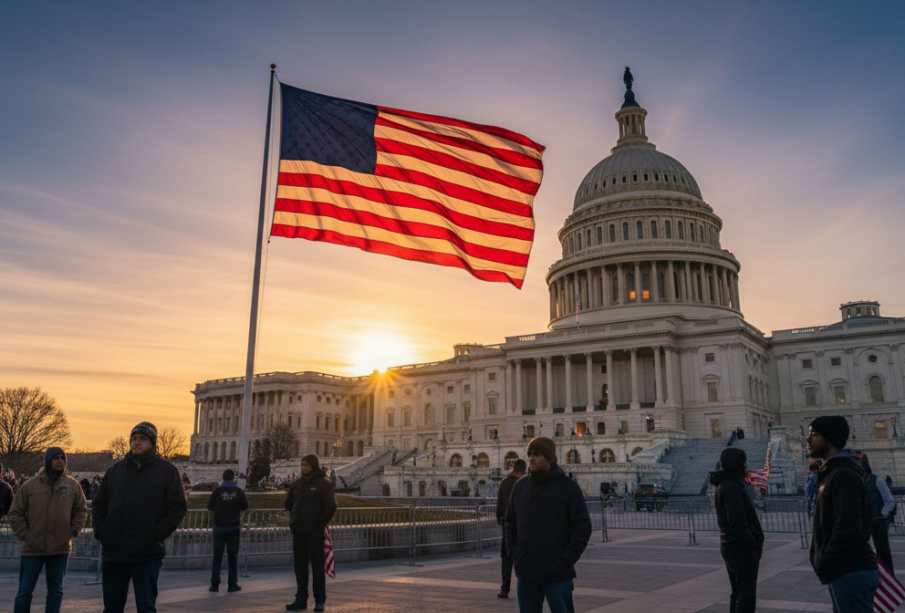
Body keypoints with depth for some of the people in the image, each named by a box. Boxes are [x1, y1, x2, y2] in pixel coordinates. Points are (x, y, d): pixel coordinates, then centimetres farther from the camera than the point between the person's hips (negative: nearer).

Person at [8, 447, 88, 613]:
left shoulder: (72, 485, 2)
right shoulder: (30, 485, -3)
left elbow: (81, 510, 11)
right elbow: (16, 513, 3)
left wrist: (73, 531, 1)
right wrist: (23, 534, -5)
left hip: (60, 549, 2)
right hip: (32, 549, -2)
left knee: (56, 590, 10)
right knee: (25, 591, 6)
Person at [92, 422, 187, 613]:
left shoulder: (167, 470, 1)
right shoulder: (115, 470, 12)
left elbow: (178, 507, -3)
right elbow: (98, 505, 16)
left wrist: (157, 534, -12)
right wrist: (100, 532, 1)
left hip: (148, 555, -4)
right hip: (113, 553, 4)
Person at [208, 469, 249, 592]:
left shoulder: (217, 491, -7)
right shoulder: (238, 491, -4)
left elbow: (210, 507, -3)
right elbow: (245, 507, 1)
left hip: (219, 527, 0)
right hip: (234, 527, 0)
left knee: (217, 556, 8)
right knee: (233, 556, 7)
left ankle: (215, 584, 6)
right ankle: (232, 584, 7)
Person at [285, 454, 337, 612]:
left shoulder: (323, 484, -7)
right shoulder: (298, 484, 11)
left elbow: (331, 506, -13)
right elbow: (289, 503, 23)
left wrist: (319, 524, -13)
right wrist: (293, 521, 15)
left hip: (314, 533, -6)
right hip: (298, 532, 6)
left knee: (317, 566, 0)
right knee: (300, 566, 11)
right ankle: (301, 600, 19)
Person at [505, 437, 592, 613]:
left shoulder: (568, 487, -5)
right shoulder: (520, 486, 8)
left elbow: (583, 526, -7)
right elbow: (510, 522, 16)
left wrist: (567, 559, -12)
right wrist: (513, 553, 5)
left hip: (557, 576, -4)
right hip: (526, 574, 4)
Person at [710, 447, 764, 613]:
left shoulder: (726, 485, 12)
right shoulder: (732, 487, -19)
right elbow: (737, 523, -24)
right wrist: (753, 545, -15)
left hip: (730, 546, 10)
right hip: (741, 548, -10)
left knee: (738, 594, 18)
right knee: (746, 596, -4)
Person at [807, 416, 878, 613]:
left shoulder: (843, 475, -17)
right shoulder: (831, 473, 15)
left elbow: (848, 530, -24)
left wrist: (823, 564, -16)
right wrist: (822, 563, 11)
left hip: (851, 573, -10)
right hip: (841, 572, 10)